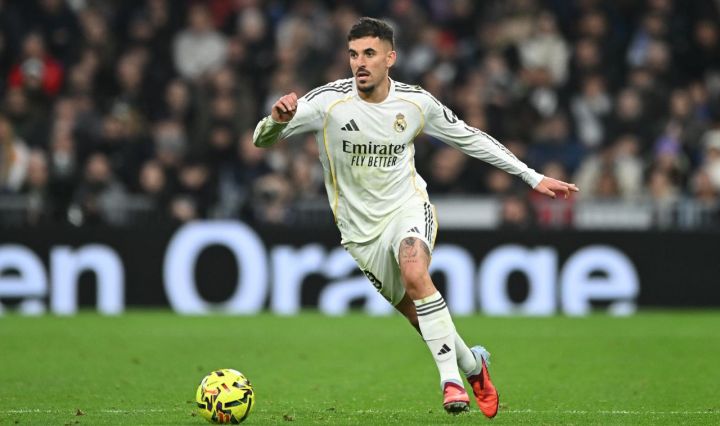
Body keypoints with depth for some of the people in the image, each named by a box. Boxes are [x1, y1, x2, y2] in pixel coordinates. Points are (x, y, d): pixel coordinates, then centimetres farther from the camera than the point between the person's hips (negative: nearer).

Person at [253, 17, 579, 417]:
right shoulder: (329, 101, -14)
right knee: (417, 316, 4)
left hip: (407, 208, -1)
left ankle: (451, 378, -27)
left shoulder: (416, 102, -7)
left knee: (414, 273, -33)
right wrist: (278, 118, -40)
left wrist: (533, 177, 8)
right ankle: (473, 363, 34)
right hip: (360, 230, 1)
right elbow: (262, 140, -15)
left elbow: (471, 138, 7)